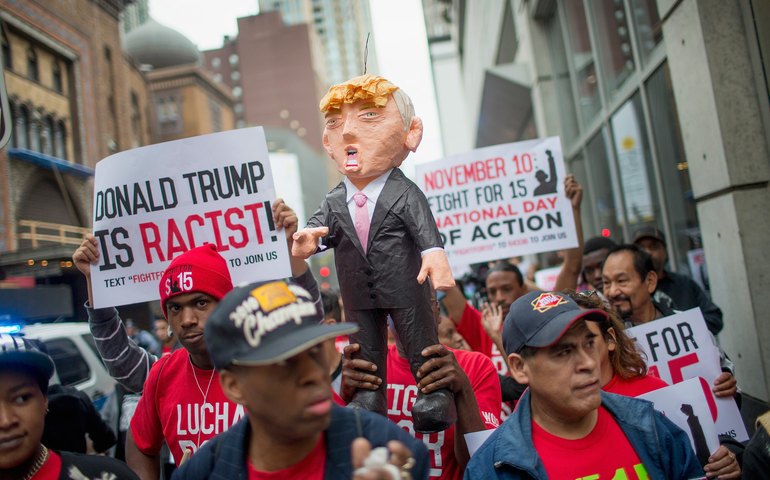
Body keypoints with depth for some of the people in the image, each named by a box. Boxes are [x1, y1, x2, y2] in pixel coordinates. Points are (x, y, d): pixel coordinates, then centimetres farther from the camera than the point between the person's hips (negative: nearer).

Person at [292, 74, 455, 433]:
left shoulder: (405, 194, -11)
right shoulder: (335, 201, 2)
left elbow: (426, 227, -18)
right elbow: (319, 226, -6)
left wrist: (434, 252, -35)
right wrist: (306, 240, -28)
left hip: (404, 287, -4)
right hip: (358, 293, 4)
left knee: (420, 341, 8)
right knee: (365, 348, 15)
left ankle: (434, 392, 21)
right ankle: (368, 396, 28)